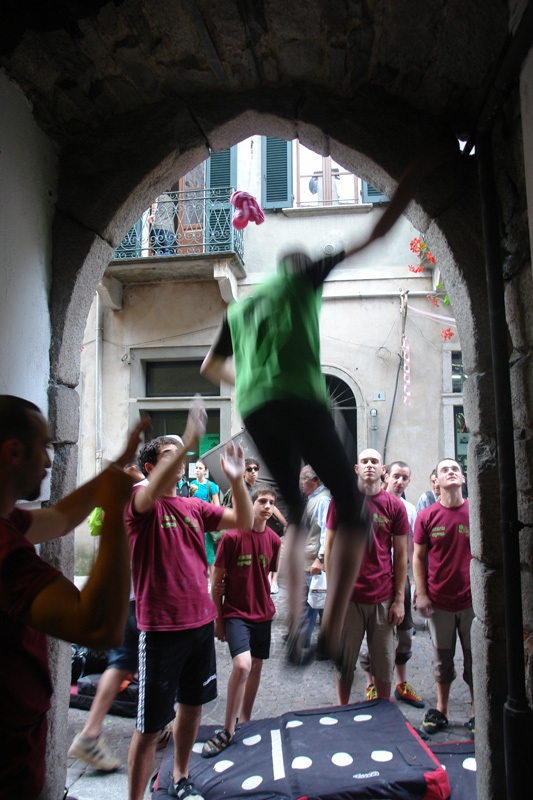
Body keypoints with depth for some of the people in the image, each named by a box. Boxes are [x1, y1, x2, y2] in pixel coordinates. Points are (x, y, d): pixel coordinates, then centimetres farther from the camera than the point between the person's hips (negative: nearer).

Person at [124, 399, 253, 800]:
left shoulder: (194, 506, 7)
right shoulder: (138, 501, -10)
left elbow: (244, 521, 2)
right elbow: (154, 490, -34)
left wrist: (237, 479, -15)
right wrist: (190, 440, -42)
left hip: (202, 621, 7)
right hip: (161, 628, -6)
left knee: (192, 706, 21)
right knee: (150, 726, 2)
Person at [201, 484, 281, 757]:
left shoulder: (274, 540, 0)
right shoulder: (232, 537, -15)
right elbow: (217, 579, -8)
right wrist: (218, 619, -5)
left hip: (263, 612, 5)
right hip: (235, 612, -5)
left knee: (256, 665, 13)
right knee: (242, 665, -21)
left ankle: (245, 719, 33)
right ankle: (228, 730, -4)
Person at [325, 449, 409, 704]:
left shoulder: (395, 506, 1)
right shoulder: (341, 500, 0)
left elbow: (401, 554, 4)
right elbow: (330, 547, 3)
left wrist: (400, 599, 0)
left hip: (384, 597, 1)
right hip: (347, 596, -1)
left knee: (384, 664, 10)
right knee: (344, 662, 8)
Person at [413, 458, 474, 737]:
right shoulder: (427, 515, -4)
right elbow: (418, 557, 2)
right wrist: (421, 594, -3)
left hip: (472, 601, 0)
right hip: (438, 601, 1)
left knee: (475, 659, 10)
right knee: (442, 659, 14)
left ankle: (476, 714, 26)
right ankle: (440, 711, 30)